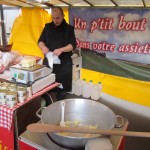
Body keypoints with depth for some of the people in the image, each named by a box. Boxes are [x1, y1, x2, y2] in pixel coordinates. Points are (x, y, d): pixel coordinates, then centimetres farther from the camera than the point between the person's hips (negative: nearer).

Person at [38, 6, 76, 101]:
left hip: (64, 64, -2)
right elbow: (40, 41, 7)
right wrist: (43, 47, -18)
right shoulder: (48, 27, 8)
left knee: (61, 89, 3)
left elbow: (73, 45, -8)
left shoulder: (69, 28, -1)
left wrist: (61, 49, -27)